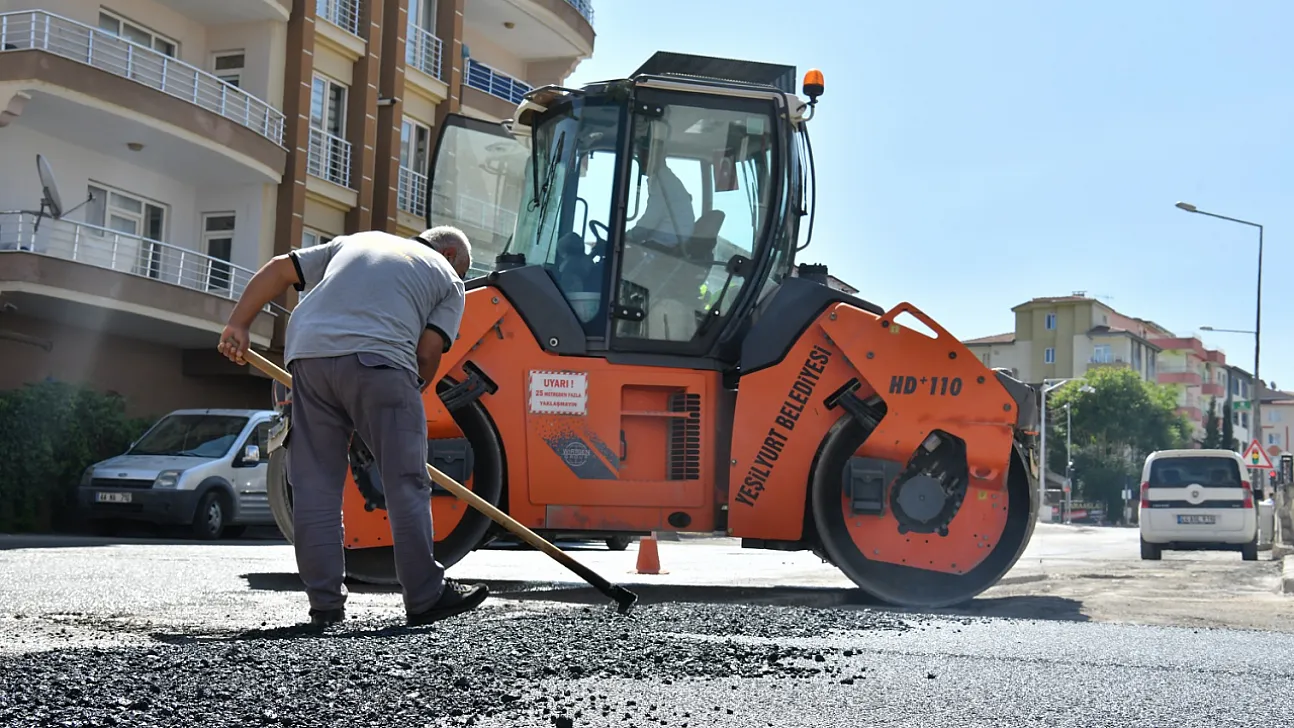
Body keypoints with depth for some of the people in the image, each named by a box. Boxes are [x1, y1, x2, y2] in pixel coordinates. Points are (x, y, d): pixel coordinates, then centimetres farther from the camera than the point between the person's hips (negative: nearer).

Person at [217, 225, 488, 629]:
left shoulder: (357, 241, 35)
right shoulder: (448, 277, 22)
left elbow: (280, 269, 26)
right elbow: (428, 352, 6)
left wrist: (238, 324, 22)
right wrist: (409, 399, 19)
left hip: (308, 353, 4)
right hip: (378, 359, -4)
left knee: (314, 484, 7)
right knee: (405, 482, 0)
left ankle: (325, 603, 8)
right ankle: (425, 597, 1)